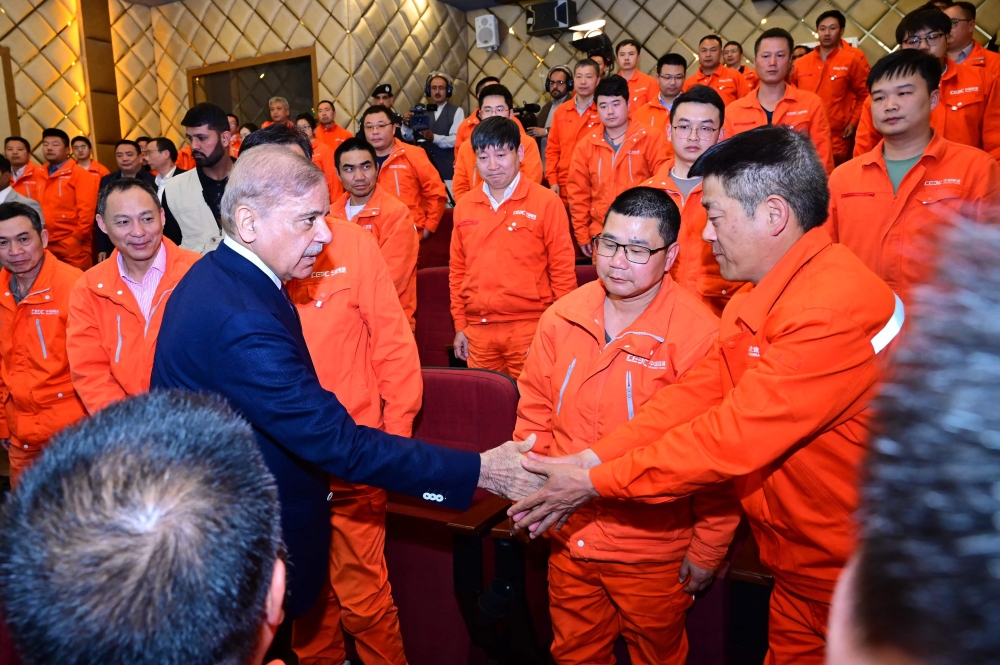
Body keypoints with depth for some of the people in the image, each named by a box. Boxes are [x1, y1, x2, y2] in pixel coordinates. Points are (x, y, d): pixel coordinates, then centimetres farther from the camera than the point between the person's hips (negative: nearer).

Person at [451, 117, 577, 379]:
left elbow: (563, 270, -4)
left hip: (530, 329, -4)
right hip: (478, 330, 4)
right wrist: (460, 325, 12)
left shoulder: (546, 203, -5)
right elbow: (457, 270, 13)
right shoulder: (464, 206, 8)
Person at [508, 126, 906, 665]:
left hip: (847, 575, -8)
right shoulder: (758, 298, 4)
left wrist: (596, 482, -21)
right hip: (797, 561, 8)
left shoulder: (836, 309, -28)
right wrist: (589, 458, -13)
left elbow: (734, 437, -29)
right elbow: (695, 393, -3)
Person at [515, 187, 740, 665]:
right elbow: (535, 413, 7)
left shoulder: (700, 334, -19)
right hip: (569, 539, 4)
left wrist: (708, 550, -8)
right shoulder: (561, 318, -4)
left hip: (653, 554, -4)